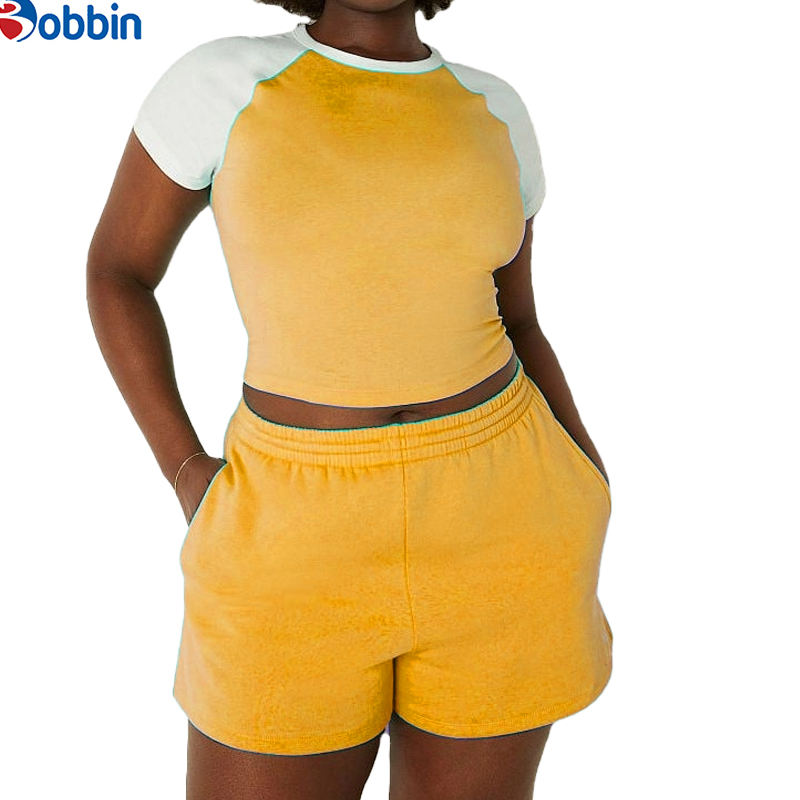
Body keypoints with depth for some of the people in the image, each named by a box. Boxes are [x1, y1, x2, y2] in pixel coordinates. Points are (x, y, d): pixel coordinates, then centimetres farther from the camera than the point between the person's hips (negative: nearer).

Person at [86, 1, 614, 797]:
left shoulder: (491, 112, 6)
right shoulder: (221, 82, -2)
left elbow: (515, 326, 12)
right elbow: (115, 271, 6)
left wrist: (586, 480, -3)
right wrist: (187, 474, -3)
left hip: (493, 523, 2)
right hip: (300, 537, -1)